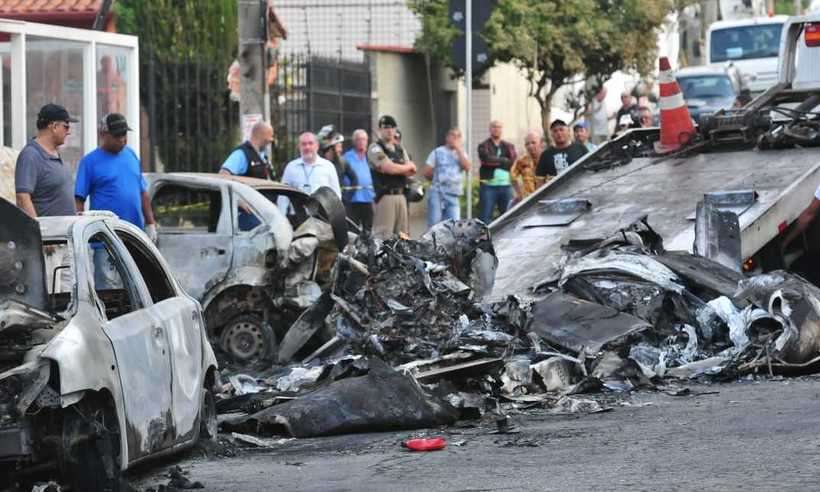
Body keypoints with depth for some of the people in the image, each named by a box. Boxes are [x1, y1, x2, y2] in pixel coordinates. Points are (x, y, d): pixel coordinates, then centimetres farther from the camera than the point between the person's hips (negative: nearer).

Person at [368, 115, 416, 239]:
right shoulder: (375, 149, -3)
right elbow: (389, 168, -15)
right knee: (383, 234, -12)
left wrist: (398, 168, -9)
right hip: (385, 196, -7)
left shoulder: (400, 149, 19)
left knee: (403, 235, 5)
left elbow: (411, 171, 10)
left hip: (401, 195, 7)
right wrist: (408, 166, 1)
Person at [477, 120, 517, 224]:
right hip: (488, 185, -4)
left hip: (506, 185, 4)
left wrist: (495, 162, -8)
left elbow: (513, 161, -2)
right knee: (485, 217, -6)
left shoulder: (508, 146, 16)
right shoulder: (484, 146, 5)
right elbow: (487, 159, -14)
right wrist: (504, 160, -4)